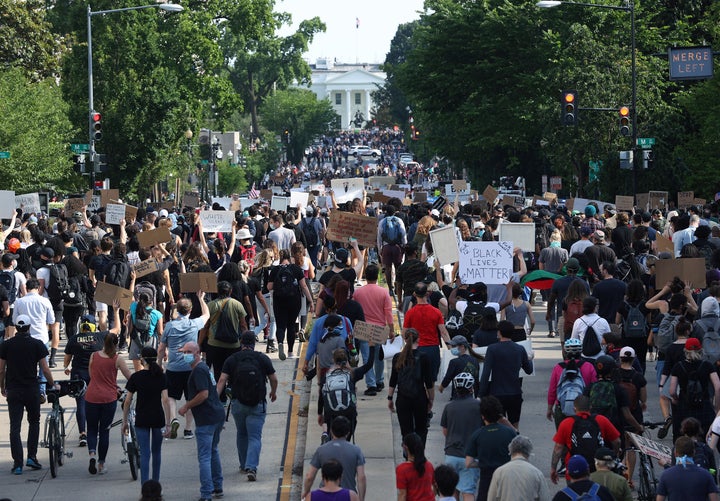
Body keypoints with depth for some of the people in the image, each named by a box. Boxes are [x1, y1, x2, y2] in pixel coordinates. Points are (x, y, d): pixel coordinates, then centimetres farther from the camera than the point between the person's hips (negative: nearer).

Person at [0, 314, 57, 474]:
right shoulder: (37, 345, -3)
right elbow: (45, 369, -4)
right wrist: (53, 385, 11)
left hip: (13, 391, 0)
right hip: (31, 389, 0)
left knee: (15, 427, 1)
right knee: (34, 422, 18)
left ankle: (17, 464, -4)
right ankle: (32, 457, 10)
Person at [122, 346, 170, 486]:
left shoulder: (135, 377, -4)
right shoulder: (161, 376, -2)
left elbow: (127, 402, -2)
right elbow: (165, 400, -8)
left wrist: (124, 422, 7)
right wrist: (168, 423, -7)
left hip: (141, 420, -1)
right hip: (158, 419, 2)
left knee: (145, 453, -2)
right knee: (156, 452, 17)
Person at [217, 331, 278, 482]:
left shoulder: (232, 359, 0)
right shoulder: (263, 358, -2)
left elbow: (222, 380, -8)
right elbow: (274, 379, 3)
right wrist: (273, 392, 22)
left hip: (238, 404, 2)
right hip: (258, 404, -2)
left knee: (242, 434, 21)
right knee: (255, 437, -2)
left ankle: (244, 465, 31)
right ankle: (251, 467, -19)